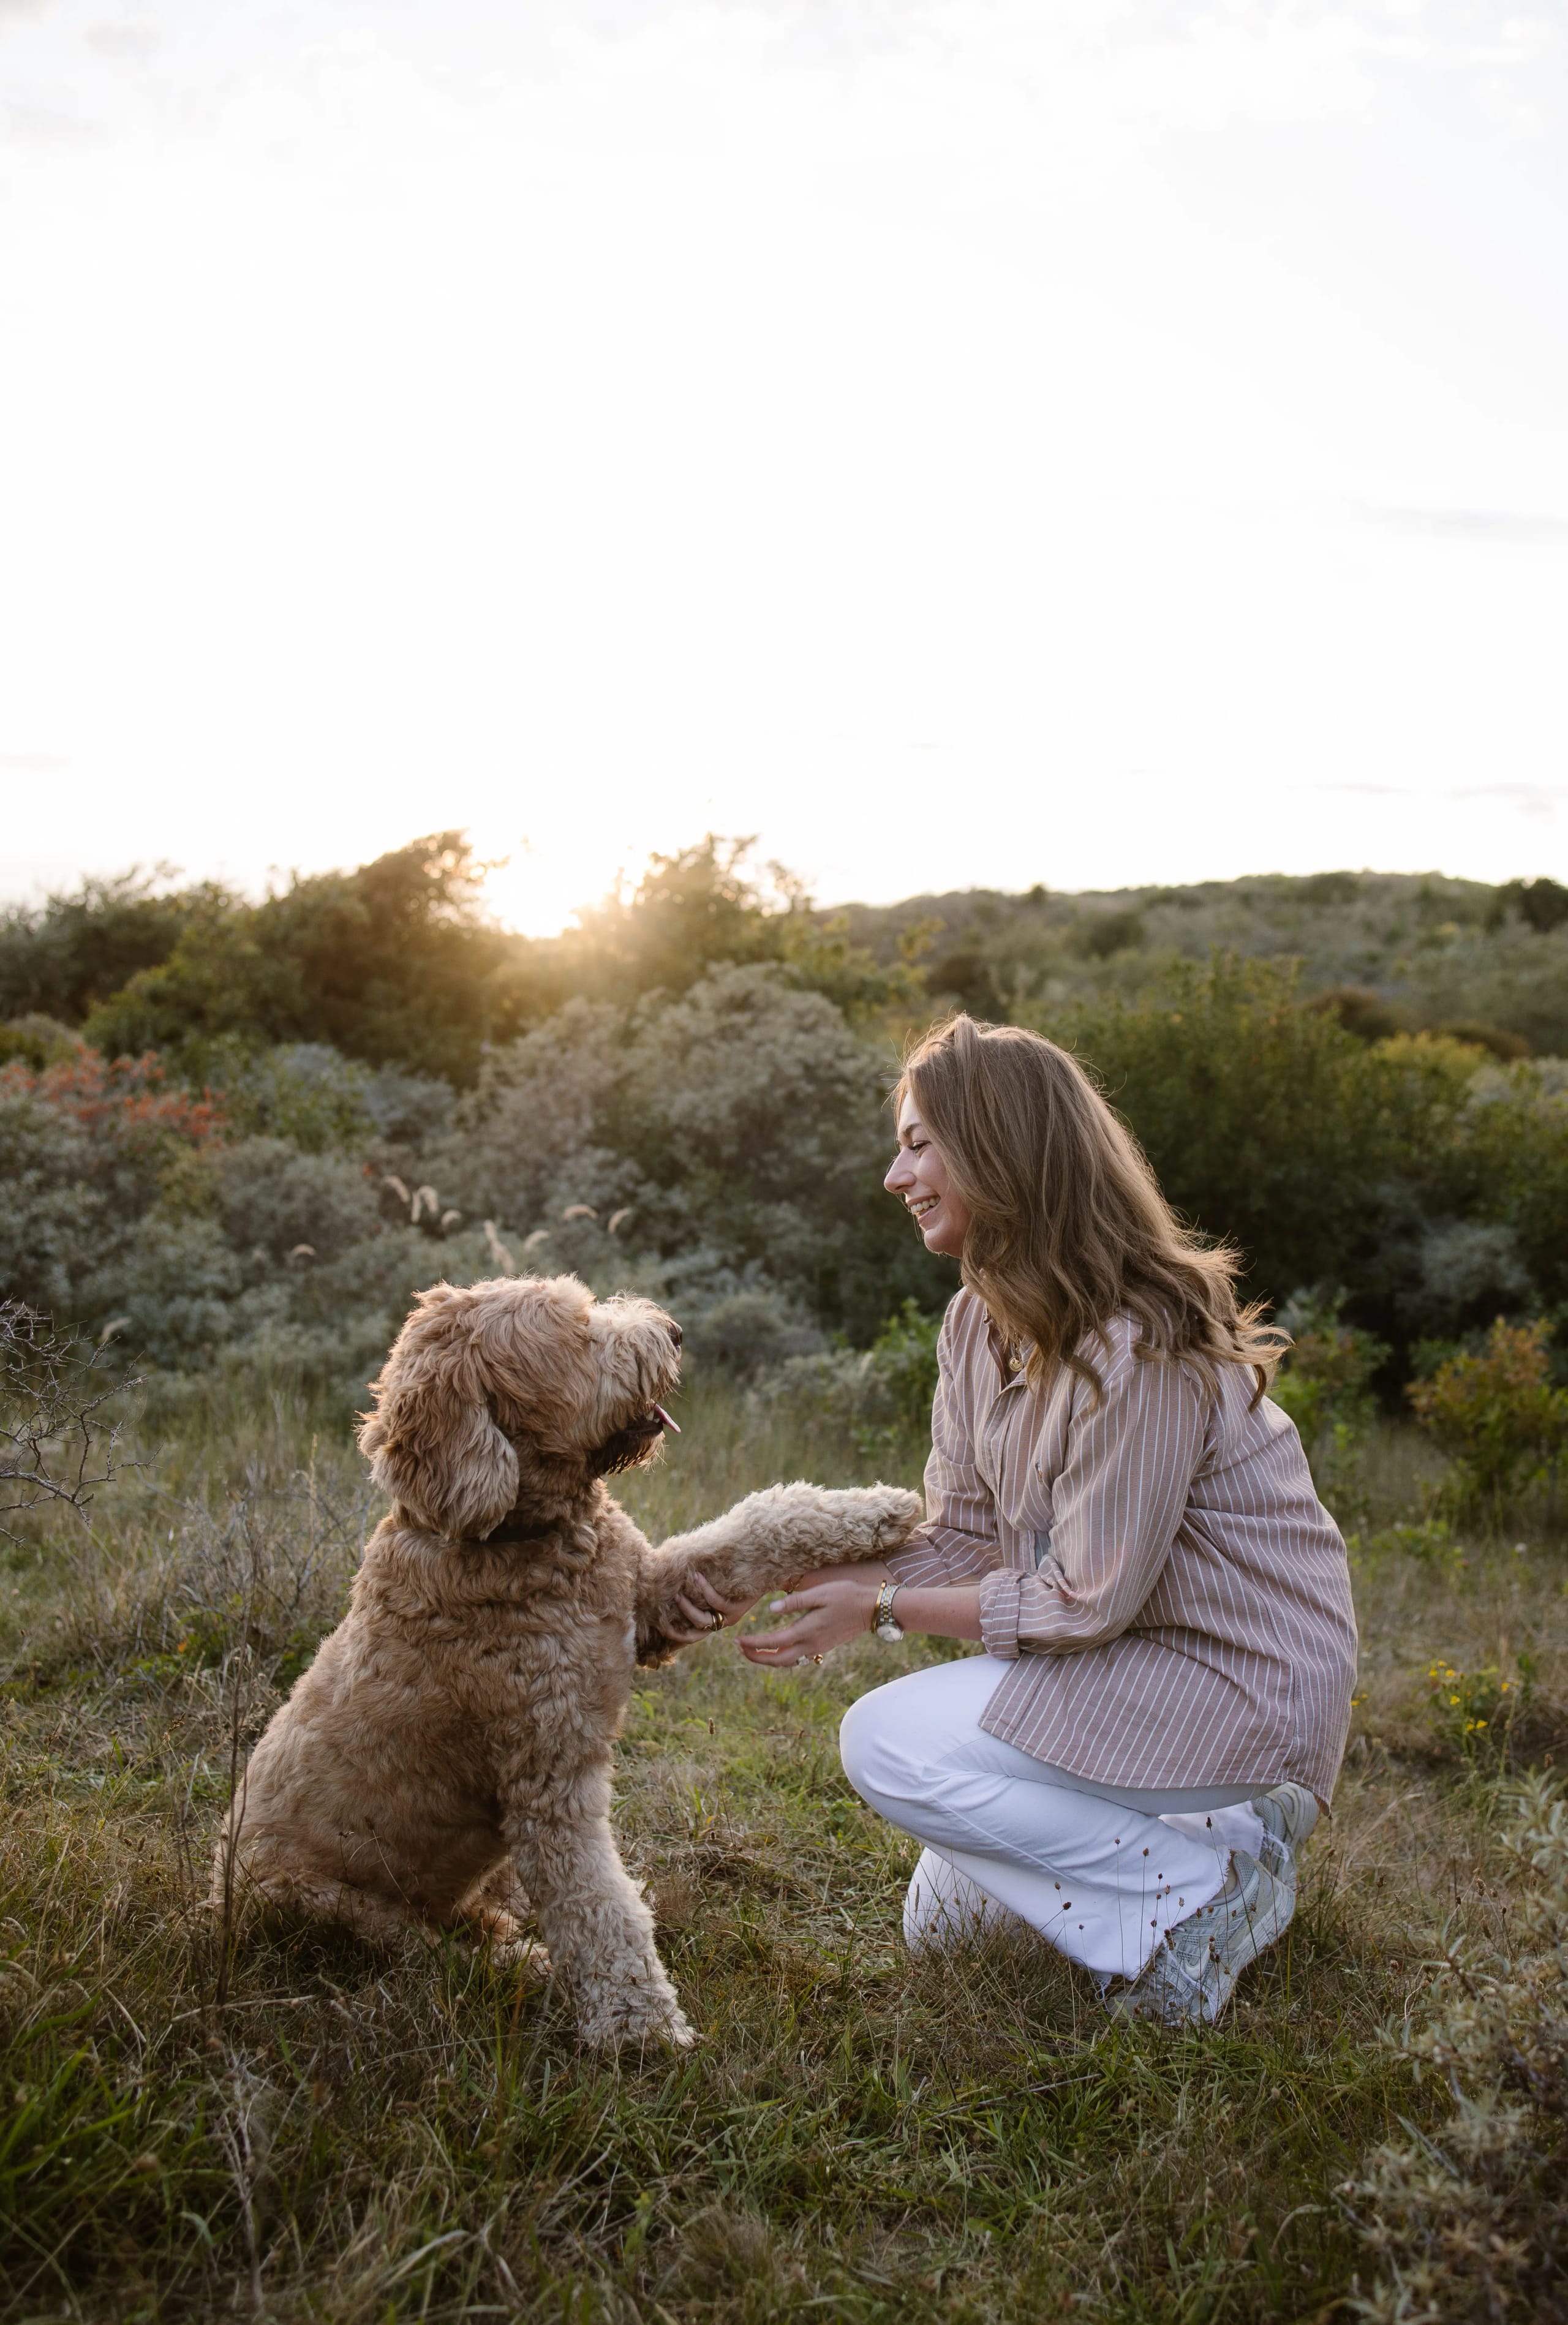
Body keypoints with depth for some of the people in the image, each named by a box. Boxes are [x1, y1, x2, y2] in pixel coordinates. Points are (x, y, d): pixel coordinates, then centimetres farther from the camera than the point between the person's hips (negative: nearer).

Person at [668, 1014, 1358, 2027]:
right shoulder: (980, 1324, 0)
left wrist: (879, 1609, -15)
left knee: (890, 1744, -14)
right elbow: (963, 1541, 3)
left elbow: (1084, 1601, -22)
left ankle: (1193, 1892, -6)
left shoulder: (1137, 1348, -27)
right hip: (1132, 1642, 9)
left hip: (1241, 1680, -9)